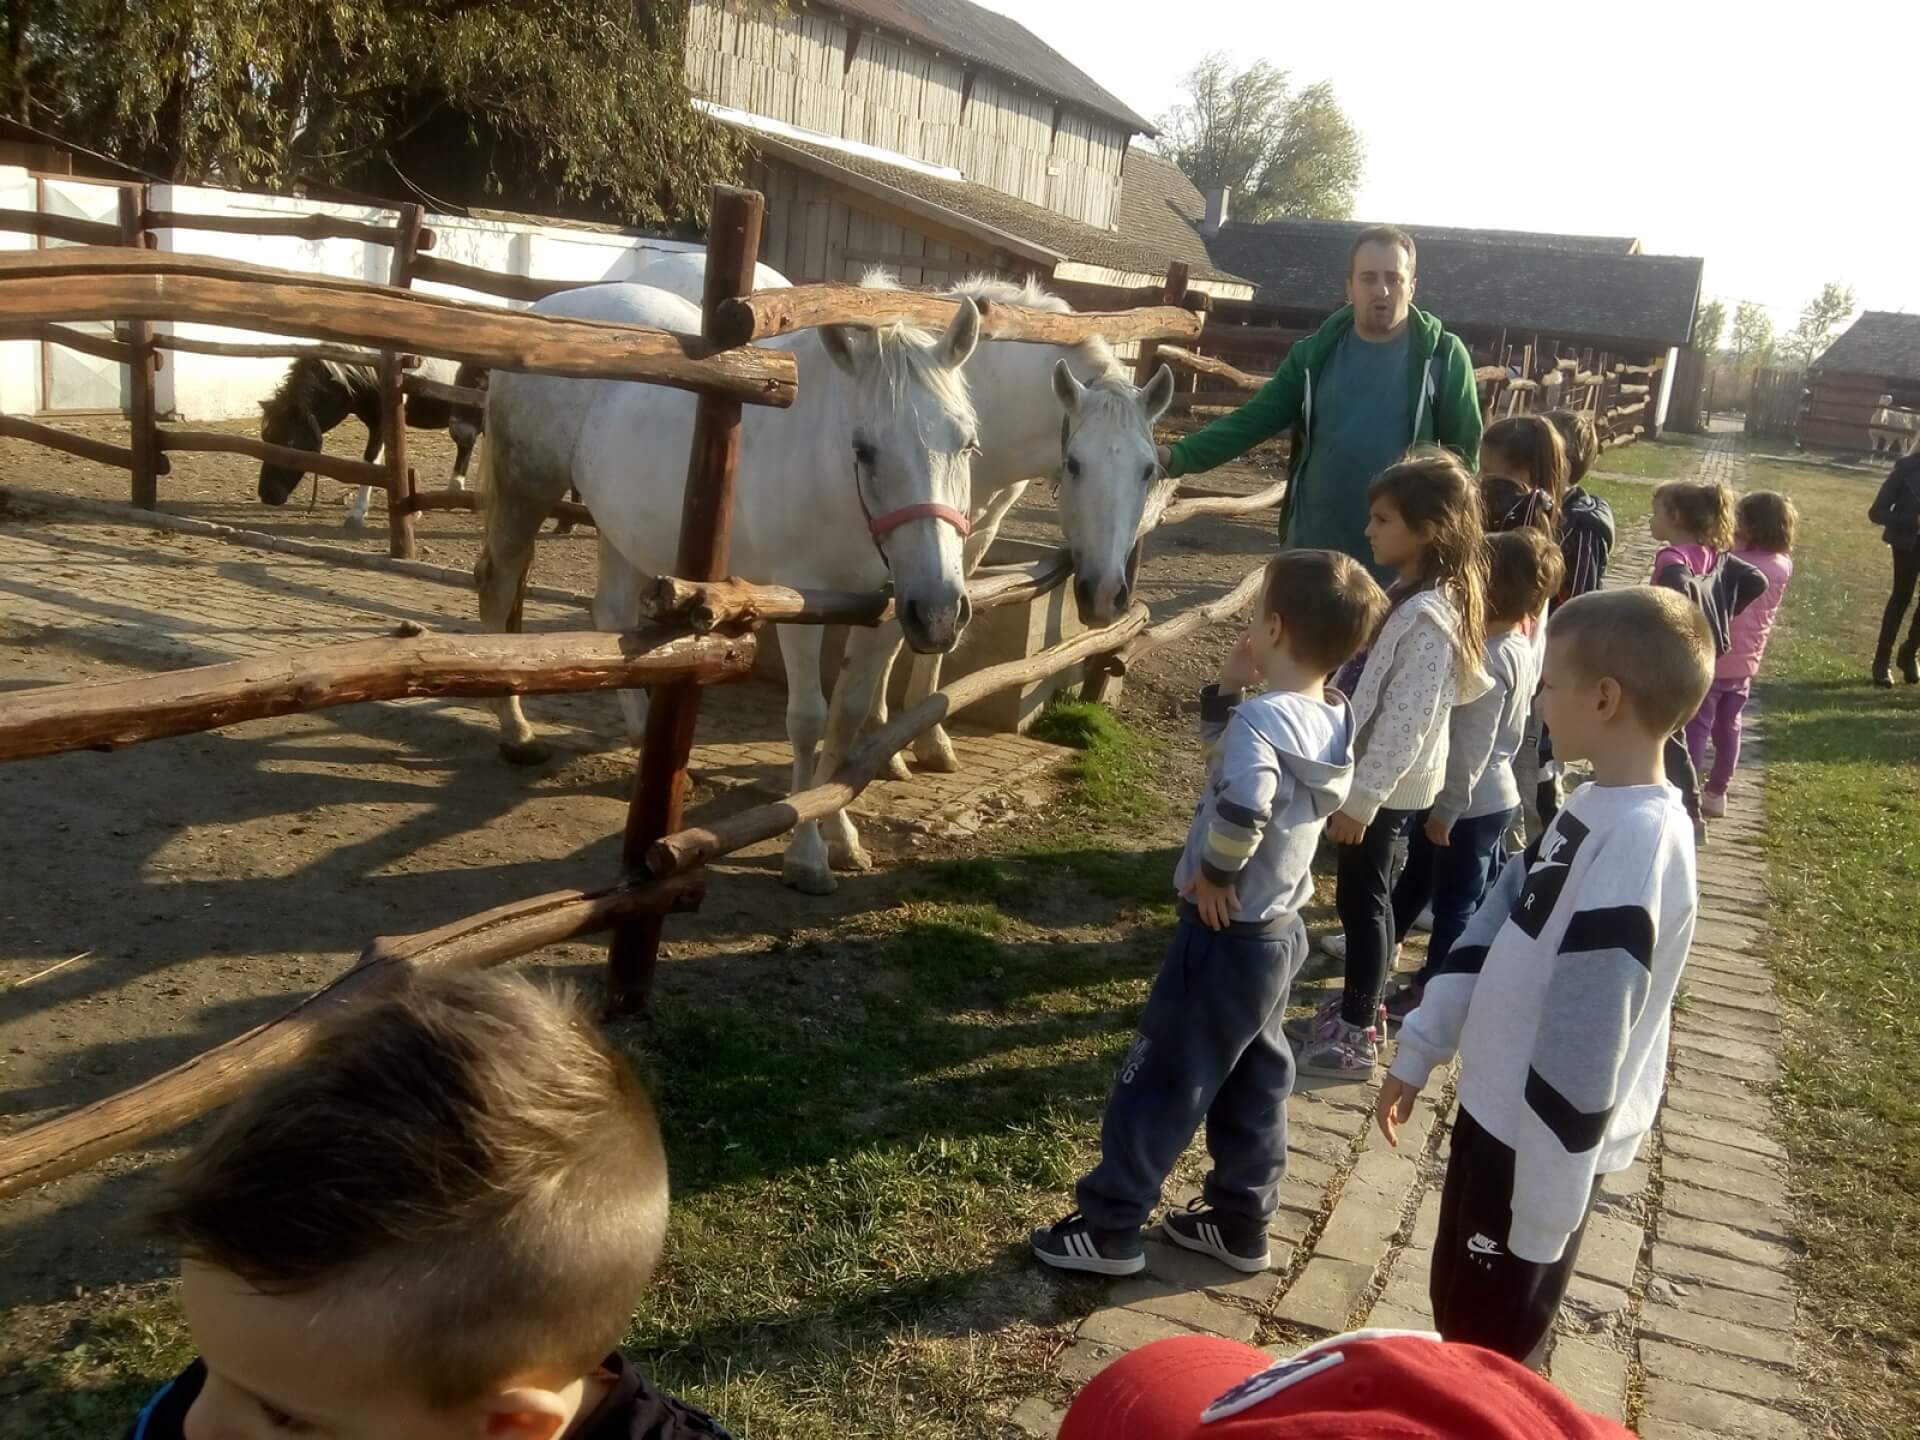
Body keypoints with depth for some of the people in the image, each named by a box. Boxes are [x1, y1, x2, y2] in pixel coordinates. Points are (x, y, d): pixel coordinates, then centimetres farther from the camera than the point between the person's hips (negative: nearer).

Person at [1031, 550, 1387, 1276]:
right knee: (1254, 1082, 20)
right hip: (1279, 932, 8)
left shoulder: (1263, 716, -26)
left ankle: (1109, 1228, 18)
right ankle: (1240, 1222, 33)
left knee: (1157, 1083, 6)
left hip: (1225, 936, -8)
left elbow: (1243, 806, -44)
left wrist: (1214, 875, -27)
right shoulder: (1330, 720, 0)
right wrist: (1225, 690, -5)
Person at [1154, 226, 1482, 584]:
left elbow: (1466, 451, -1)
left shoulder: (1443, 355, -5)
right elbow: (1252, 420, -1)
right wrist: (1178, 456, -16)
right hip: (1313, 553, 3)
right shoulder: (1317, 353, 3)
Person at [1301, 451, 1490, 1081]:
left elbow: (1405, 722, -26)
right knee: (1368, 889, 21)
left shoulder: (1428, 617, -26)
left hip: (1388, 785, -9)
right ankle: (1364, 993, 37)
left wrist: (1360, 798, -22)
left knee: (1361, 893, 1)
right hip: (1380, 776, 9)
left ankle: (1355, 1035, 13)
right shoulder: (1413, 593, 4)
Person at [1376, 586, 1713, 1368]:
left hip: (1539, 1142, -8)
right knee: (1460, 1306, 24)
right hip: (1497, 1106, 8)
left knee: (1491, 1349, 11)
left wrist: (1542, 1214, -21)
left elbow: (1583, 1054, -26)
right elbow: (1487, 934, 8)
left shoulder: (1634, 851, -29)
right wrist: (1418, 1052, 11)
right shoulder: (1594, 807, 1)